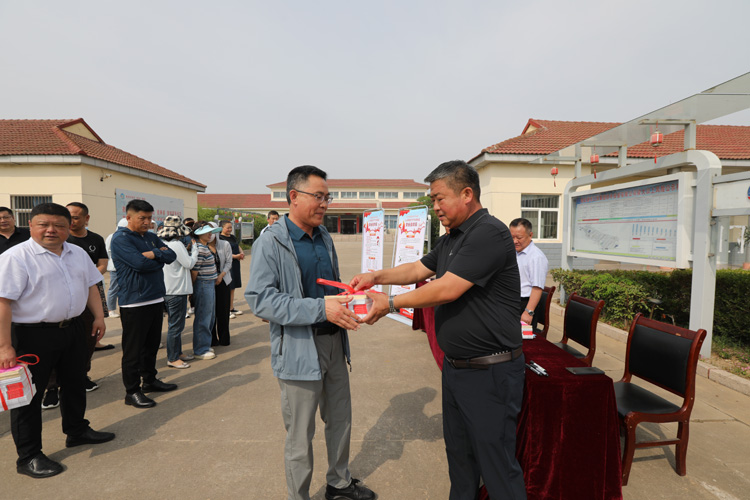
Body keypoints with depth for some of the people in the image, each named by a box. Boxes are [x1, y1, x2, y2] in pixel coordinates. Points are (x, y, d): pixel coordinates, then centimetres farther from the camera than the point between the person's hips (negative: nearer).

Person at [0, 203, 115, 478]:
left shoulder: (78, 254, 6)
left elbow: (90, 286, 15)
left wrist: (99, 317, 7)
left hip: (72, 329, 7)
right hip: (32, 335, -6)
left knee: (75, 383, 20)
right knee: (28, 394, 7)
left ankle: (77, 431, 41)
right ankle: (28, 457, 23)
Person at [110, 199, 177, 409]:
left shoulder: (151, 237, 13)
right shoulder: (121, 238, -11)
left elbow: (171, 256, 3)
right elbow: (140, 263, -23)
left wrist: (154, 254, -15)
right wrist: (160, 259, -6)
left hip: (156, 298, 8)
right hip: (134, 303, -8)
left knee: (152, 344, 18)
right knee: (133, 349, 2)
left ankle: (150, 380, 33)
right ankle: (132, 391, 13)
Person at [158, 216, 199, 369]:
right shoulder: (176, 244, -19)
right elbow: (189, 263, -15)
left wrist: (186, 250, 8)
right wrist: (194, 249, -3)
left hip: (168, 289, 9)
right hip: (177, 290, -9)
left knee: (175, 324, 19)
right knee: (176, 325, 0)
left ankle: (177, 353, 30)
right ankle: (172, 358, 10)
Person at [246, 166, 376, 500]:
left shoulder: (324, 237, 8)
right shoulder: (270, 243, -14)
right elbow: (260, 299, -22)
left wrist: (345, 302, -3)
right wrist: (320, 309, -29)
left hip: (334, 342, 7)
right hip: (299, 350, -7)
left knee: (341, 420, 22)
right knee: (300, 436, 10)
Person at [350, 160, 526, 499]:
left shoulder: (489, 233, -21)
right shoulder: (452, 239, 11)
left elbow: (447, 289, -26)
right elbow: (418, 270, 17)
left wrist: (391, 304, -17)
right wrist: (376, 276, 2)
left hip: (489, 371, -9)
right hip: (455, 366, 9)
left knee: (496, 462, 7)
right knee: (458, 451, 23)